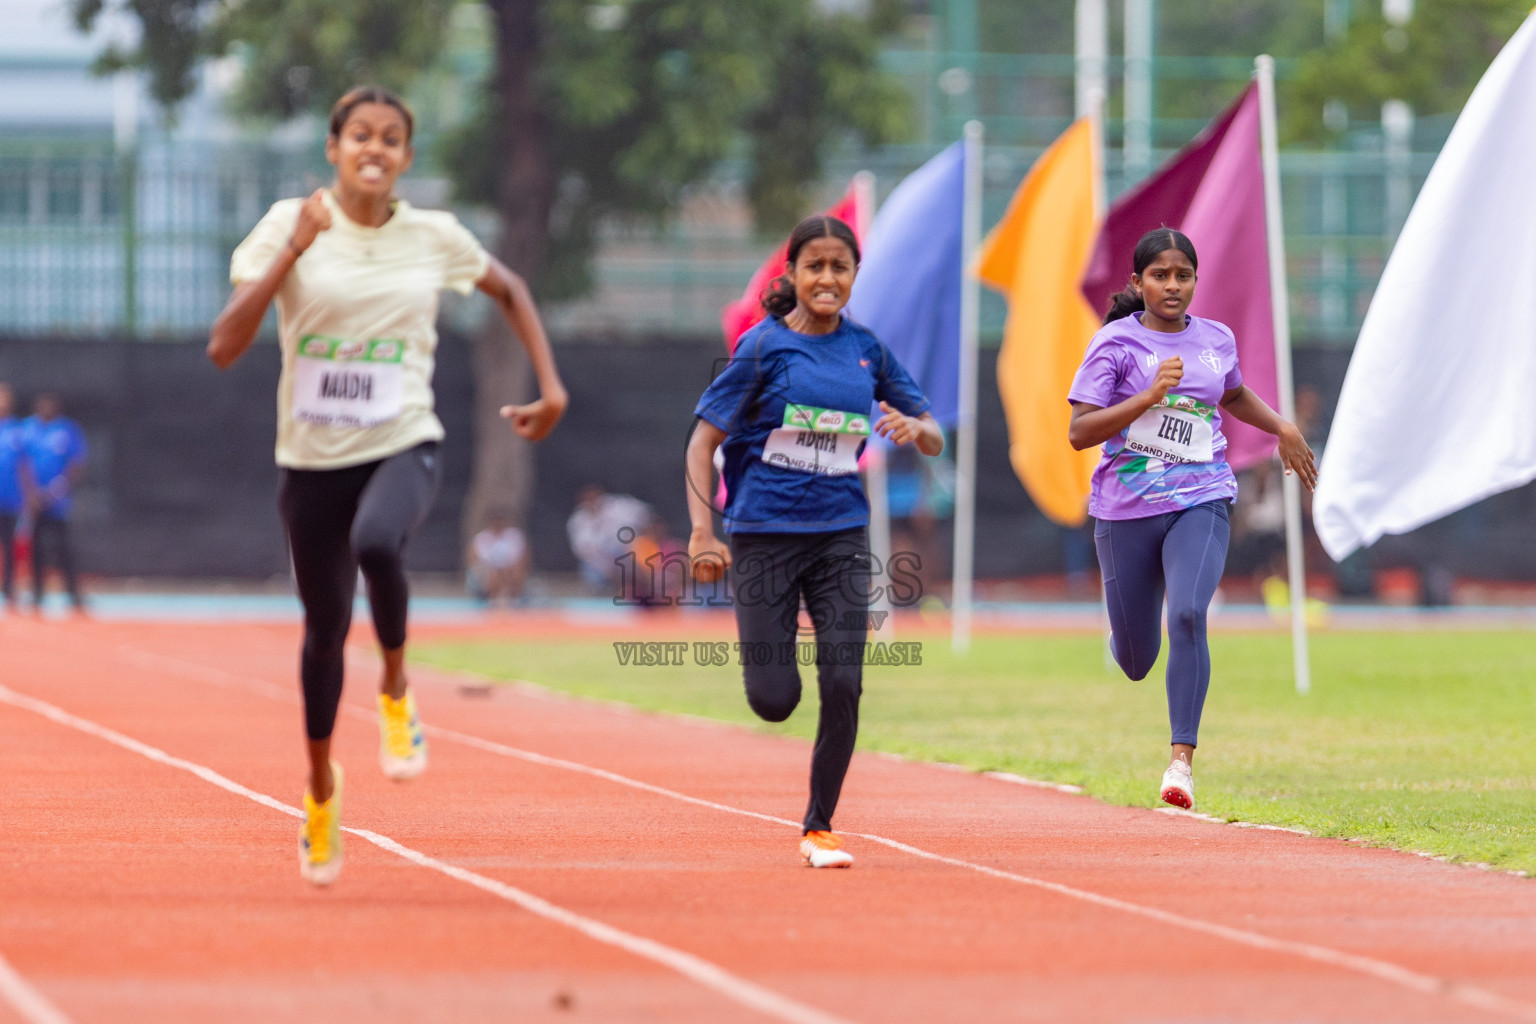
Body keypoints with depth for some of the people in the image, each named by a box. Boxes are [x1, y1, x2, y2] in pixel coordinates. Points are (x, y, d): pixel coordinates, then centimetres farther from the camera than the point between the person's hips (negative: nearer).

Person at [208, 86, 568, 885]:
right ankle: (321, 785, 36)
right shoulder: (292, 226, -6)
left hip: (403, 446, -1)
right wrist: (293, 250, -22)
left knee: (376, 541, -35)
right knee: (325, 629, 9)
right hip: (313, 457, 1)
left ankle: (396, 691, -8)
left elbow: (509, 292, 20)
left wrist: (550, 386, 10)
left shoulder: (434, 237, -1)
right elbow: (224, 348, -15)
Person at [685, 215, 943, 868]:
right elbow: (703, 441, -4)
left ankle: (819, 828, 7)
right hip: (763, 535, -3)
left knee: (842, 687, -9)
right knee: (774, 702, -6)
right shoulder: (764, 347, -4)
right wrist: (702, 532, -15)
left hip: (840, 534, 3)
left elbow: (934, 441, 14)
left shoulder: (867, 350, 7)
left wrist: (915, 428, -10)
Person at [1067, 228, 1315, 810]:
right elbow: (1079, 433, -13)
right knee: (1135, 662, 7)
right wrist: (1149, 396, -23)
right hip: (1126, 507, -1)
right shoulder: (1116, 343, -5)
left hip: (1200, 503, 1)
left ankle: (1182, 757, -22)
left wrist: (1282, 429, 19)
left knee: (1187, 614, -26)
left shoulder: (1216, 341, 8)